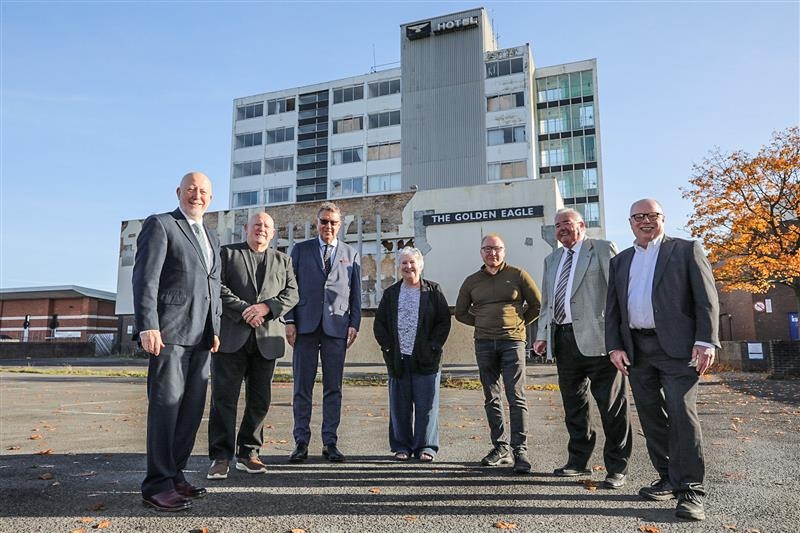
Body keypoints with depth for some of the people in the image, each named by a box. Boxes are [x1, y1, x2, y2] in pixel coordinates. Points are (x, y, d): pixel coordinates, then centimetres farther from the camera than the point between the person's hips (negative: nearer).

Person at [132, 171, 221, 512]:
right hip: (170, 331, -7)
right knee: (166, 404, -6)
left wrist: (215, 329, 15)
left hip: (200, 336, 7)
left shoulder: (211, 238, 22)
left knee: (193, 407, 8)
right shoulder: (160, 225, 0)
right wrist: (147, 326, -18)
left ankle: (175, 475, 18)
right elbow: (145, 277, -9)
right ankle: (157, 485, 2)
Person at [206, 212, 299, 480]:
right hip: (231, 336, -3)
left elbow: (292, 293, 6)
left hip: (266, 338, 3)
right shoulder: (227, 253, 10)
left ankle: (248, 453, 18)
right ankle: (221, 456, 4)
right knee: (224, 397, -3)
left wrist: (267, 307, -12)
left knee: (259, 400, 7)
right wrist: (243, 310, -14)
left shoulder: (282, 260, 16)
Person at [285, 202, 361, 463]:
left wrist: (354, 323, 1)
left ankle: (330, 443, 11)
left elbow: (356, 293, 11)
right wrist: (289, 320, -3)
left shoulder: (351, 254, 14)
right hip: (305, 325, 0)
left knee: (333, 387, 3)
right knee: (302, 387, 1)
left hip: (337, 326, 1)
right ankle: (301, 442, 9)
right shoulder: (300, 250, 11)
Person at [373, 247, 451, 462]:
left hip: (426, 359, -2)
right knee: (399, 405, 6)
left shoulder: (433, 291, 6)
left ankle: (426, 446, 13)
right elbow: (379, 324, 12)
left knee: (426, 404, 1)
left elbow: (444, 321, 2)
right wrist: (388, 347, 0)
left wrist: (433, 346, -8)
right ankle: (401, 446, 18)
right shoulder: (391, 293, 13)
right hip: (398, 359, 2)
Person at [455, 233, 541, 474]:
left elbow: (537, 304, 7)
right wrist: (482, 324, 11)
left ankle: (520, 450, -2)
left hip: (512, 342, -3)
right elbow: (460, 313, 18)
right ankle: (501, 447, 18)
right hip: (483, 344, 4)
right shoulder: (472, 281, 10)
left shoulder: (517, 275, 2)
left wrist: (519, 323, 7)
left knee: (516, 398, -7)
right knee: (491, 399, 8)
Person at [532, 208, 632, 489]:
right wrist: (542, 334, 11)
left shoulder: (603, 249, 1)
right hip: (564, 339, 6)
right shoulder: (551, 259, 20)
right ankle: (578, 460, 27)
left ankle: (617, 467, 12)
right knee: (573, 405, 14)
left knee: (612, 405, 1)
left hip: (596, 338, -6)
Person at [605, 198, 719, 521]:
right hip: (636, 349, 5)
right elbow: (612, 308, 14)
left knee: (682, 415, -8)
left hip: (676, 347, -4)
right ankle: (669, 480, 20)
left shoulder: (686, 250, 6)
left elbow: (707, 299, -1)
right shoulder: (620, 261, 17)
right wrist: (615, 346, 3)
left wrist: (706, 341, -12)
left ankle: (690, 491, 0)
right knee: (651, 418, 8)